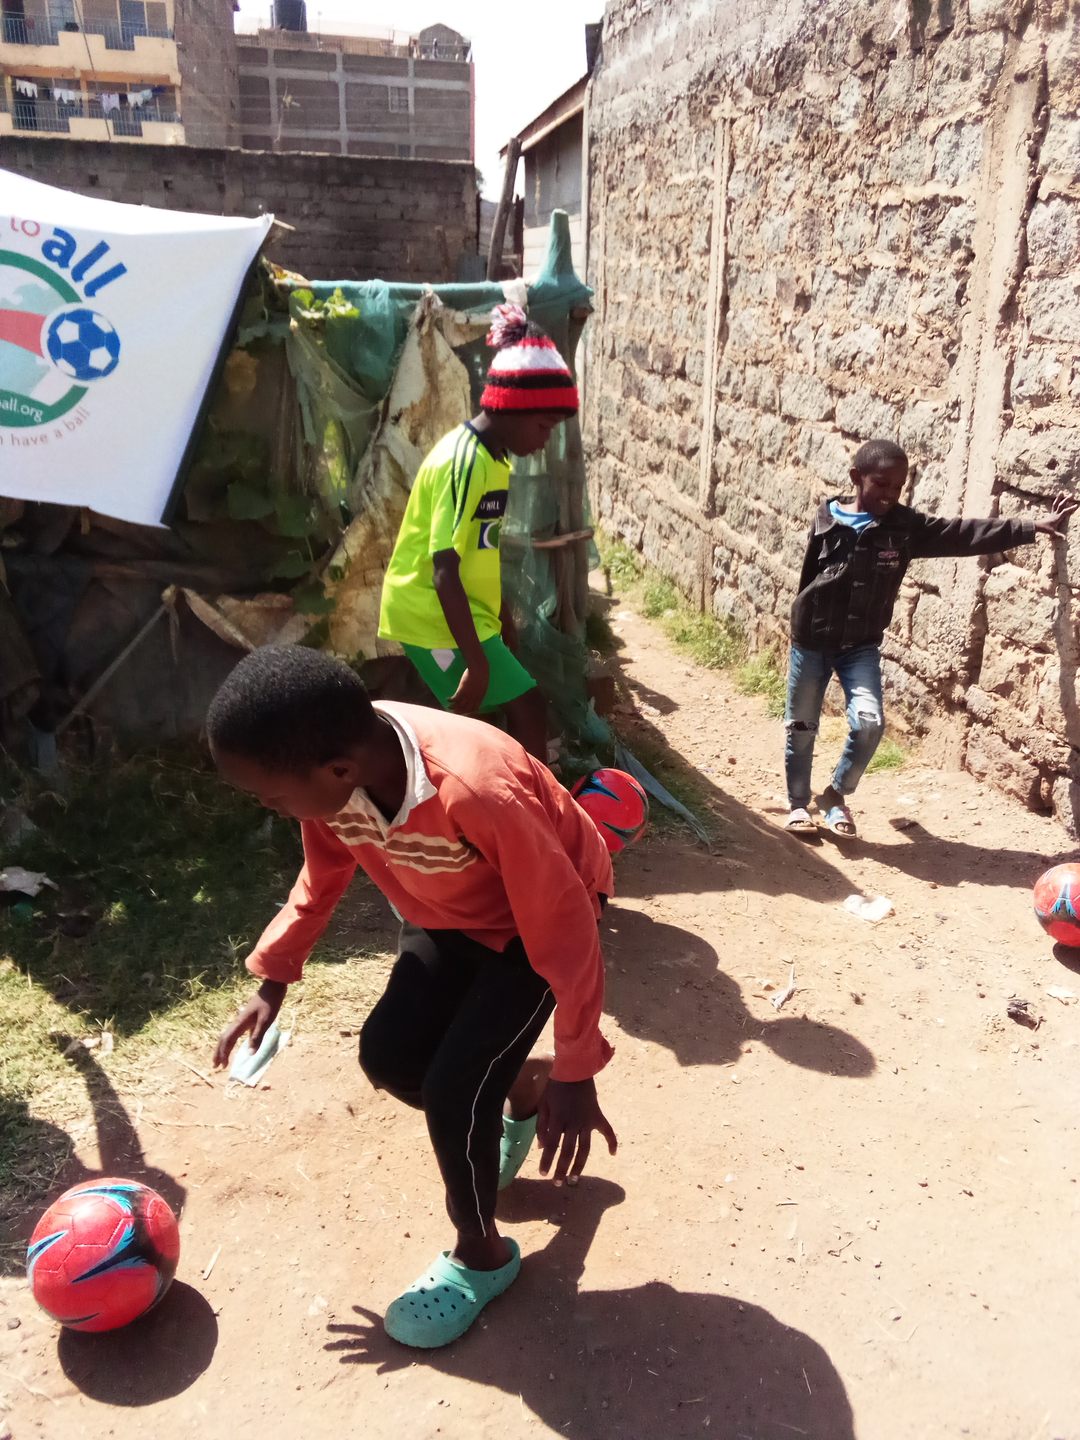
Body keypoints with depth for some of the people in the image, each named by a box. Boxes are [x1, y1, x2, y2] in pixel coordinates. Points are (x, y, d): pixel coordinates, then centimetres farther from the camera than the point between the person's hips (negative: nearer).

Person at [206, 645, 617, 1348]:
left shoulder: (479, 792, -44)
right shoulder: (330, 767, -23)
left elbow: (565, 933, -31)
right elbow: (324, 874, 0)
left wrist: (575, 1076, -23)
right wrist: (273, 979, -2)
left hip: (540, 917, -6)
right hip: (448, 914, 7)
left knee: (455, 1085, -13)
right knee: (389, 1055, 6)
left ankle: (481, 1253, 17)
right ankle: (519, 1089, 36)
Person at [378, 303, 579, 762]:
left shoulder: (491, 457, 8)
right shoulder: (465, 462, -22)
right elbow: (445, 573, -27)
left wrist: (502, 619, 23)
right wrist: (478, 663, -27)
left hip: (464, 614, 10)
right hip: (437, 618, -10)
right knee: (527, 712, -6)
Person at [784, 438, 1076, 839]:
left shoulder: (906, 526, -5)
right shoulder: (827, 519, -8)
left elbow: (967, 534, -10)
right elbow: (807, 577, 2)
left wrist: (1034, 527, -17)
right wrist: (802, 627, 9)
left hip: (861, 645, 1)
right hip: (810, 640, -1)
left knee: (869, 722, -14)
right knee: (801, 726, 8)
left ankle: (836, 793, 11)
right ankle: (798, 803, 28)